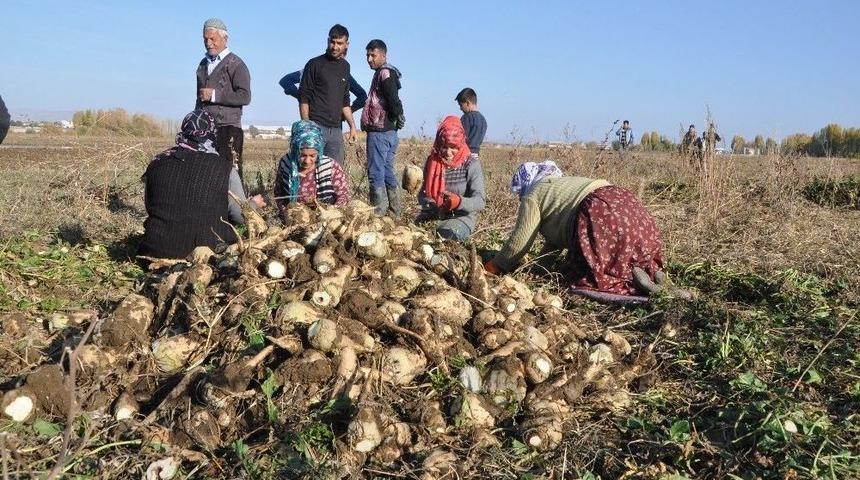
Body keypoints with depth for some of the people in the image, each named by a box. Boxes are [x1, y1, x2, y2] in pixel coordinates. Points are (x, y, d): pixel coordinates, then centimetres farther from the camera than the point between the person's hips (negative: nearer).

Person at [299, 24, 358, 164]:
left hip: (336, 130, 6)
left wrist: (352, 125, 11)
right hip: (316, 126, -5)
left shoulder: (345, 67, 15)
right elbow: (303, 98, -5)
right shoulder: (315, 64, -2)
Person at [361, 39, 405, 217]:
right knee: (387, 173, 12)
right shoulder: (387, 72, 21)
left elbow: (393, 99, -21)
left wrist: (398, 118, -9)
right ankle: (394, 214, 16)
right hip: (388, 131, 10)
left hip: (379, 131, -10)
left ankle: (378, 214, -8)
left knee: (376, 174, -9)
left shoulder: (384, 72, -9)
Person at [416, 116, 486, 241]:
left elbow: (480, 202, -17)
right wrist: (429, 203, -17)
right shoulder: (432, 161, 4)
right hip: (433, 215, 3)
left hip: (460, 217, -3)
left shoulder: (471, 164, -9)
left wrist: (459, 202, -38)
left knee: (444, 234, -33)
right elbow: (422, 194, 8)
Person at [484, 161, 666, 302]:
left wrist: (496, 265, 24)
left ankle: (631, 279, -18)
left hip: (600, 214, -9)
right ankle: (648, 268, 1)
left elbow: (519, 240, 10)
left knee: (584, 276, -3)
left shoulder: (532, 196, 10)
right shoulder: (563, 184, 36)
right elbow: (562, 230, 42)